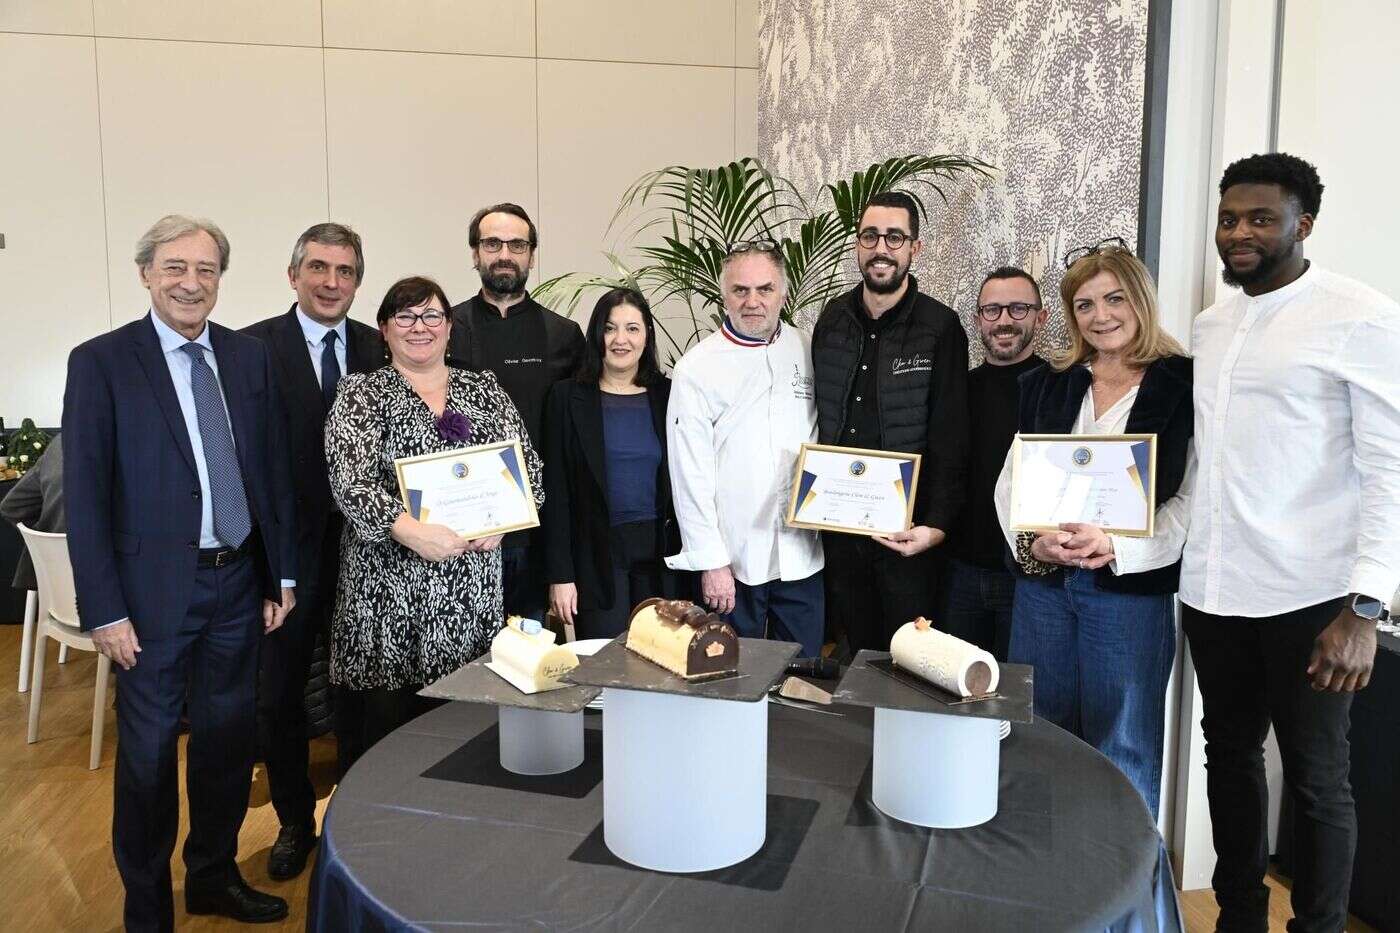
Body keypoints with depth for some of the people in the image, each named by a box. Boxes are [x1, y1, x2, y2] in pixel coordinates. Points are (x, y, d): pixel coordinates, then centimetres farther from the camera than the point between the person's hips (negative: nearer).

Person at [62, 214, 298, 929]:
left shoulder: (249, 357, 5)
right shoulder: (100, 362, -7)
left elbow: (274, 470, 7)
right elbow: (84, 496, -8)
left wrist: (282, 573, 6)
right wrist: (104, 610, -11)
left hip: (240, 582, 4)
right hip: (155, 587, -4)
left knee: (228, 735, 16)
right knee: (149, 748, 9)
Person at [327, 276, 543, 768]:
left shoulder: (485, 389, 12)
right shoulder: (361, 393, 2)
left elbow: (527, 466, 9)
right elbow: (350, 479, -11)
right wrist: (412, 530, -23)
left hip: (474, 586, 3)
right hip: (390, 583, -2)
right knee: (385, 721, 1)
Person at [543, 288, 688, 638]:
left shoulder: (667, 395, 5)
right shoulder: (568, 396, -1)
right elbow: (556, 490, -2)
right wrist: (560, 574, -7)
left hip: (660, 551, 2)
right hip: (597, 554, -2)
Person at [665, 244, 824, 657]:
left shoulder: (807, 352, 5)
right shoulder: (697, 367, -6)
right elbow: (690, 474, -8)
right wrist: (711, 562, -11)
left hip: (802, 556, 3)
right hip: (733, 560, -3)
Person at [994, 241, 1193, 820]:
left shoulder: (1184, 386, -1)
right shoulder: (1047, 385, 11)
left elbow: (1189, 500, -7)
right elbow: (1009, 480, 8)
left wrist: (1114, 545, -21)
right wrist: (1032, 541, -10)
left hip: (1132, 586, -4)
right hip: (1042, 581, 4)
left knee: (1123, 752, 5)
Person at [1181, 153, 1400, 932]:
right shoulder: (1212, 322, 11)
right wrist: (1182, 561, 12)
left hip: (1308, 597, -6)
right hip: (1213, 591, 6)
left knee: (1317, 780, 7)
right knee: (1230, 758, 16)